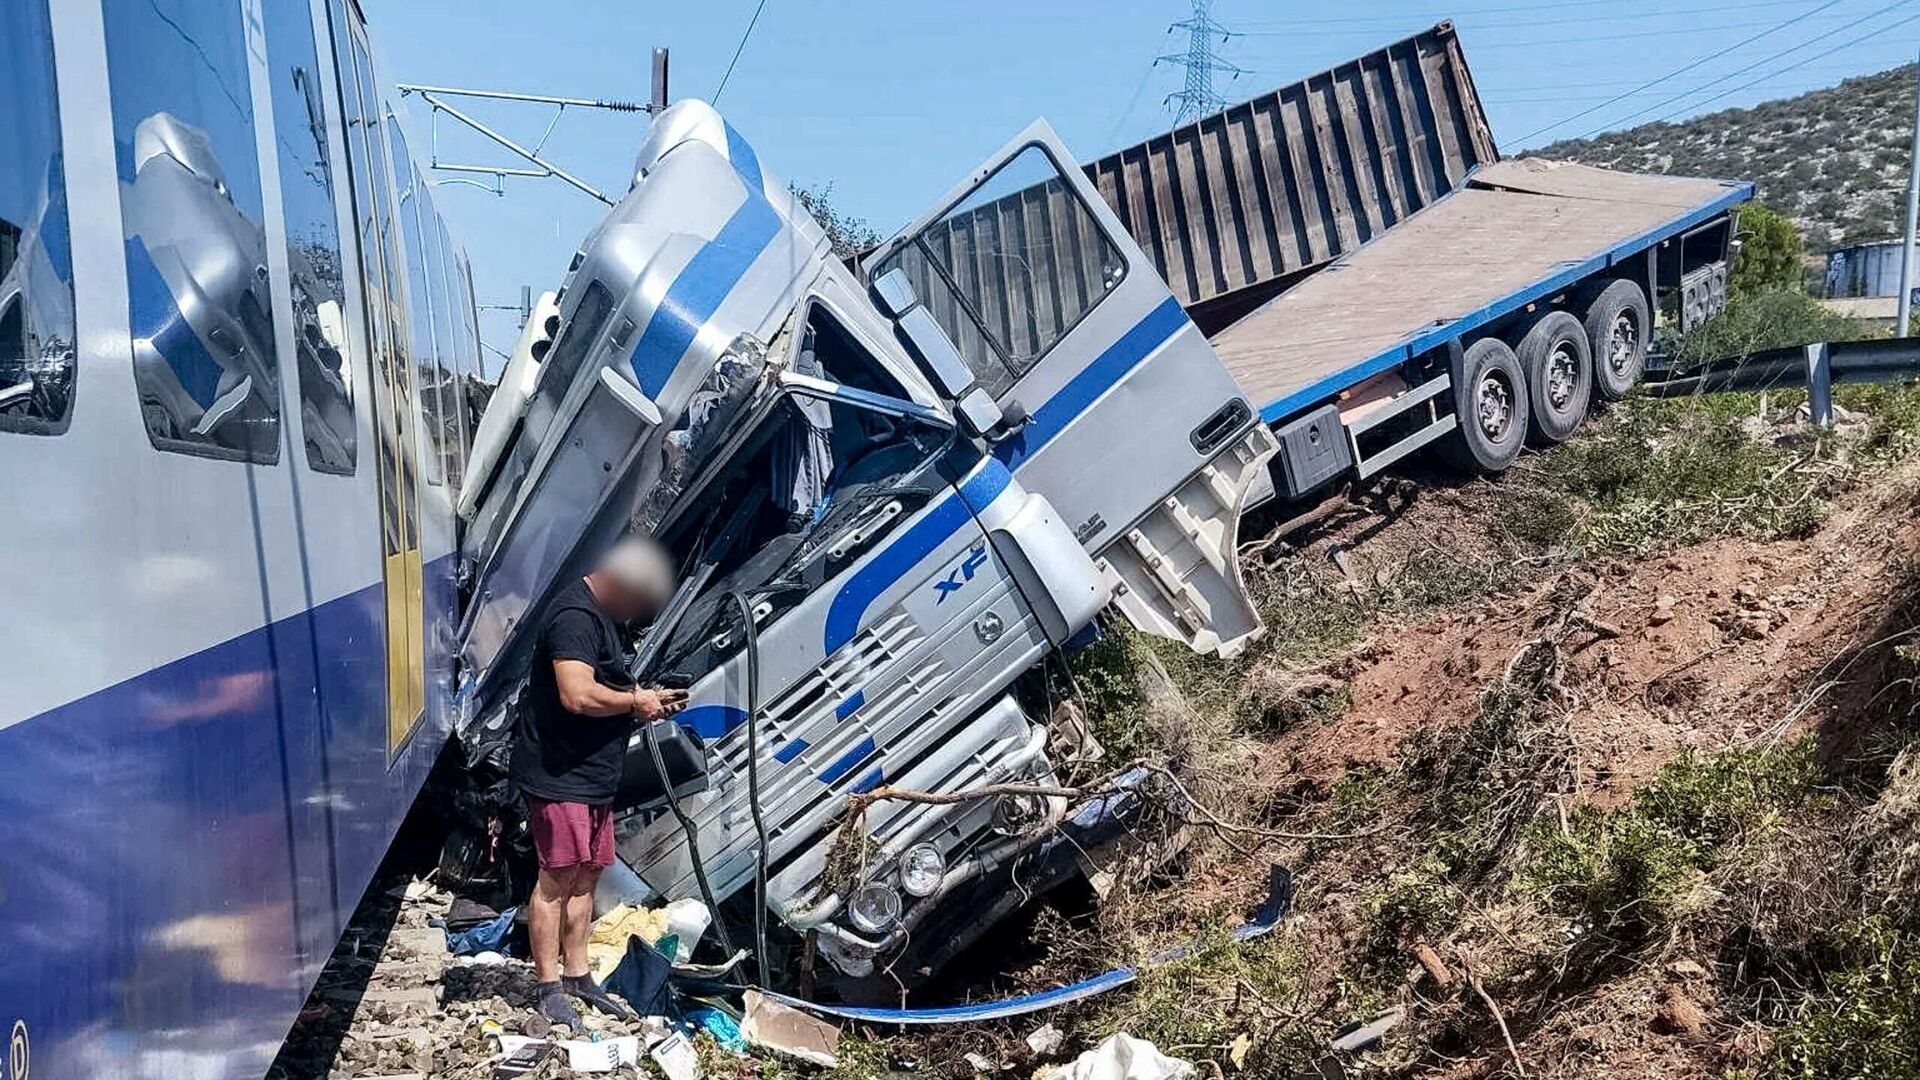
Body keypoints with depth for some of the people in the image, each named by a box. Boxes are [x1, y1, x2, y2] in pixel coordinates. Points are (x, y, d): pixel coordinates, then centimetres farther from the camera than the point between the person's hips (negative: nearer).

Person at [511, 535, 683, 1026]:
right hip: (559, 774, -10)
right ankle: (548, 988, 6)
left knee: (586, 875, 14)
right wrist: (635, 701, -15)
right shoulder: (575, 616, -20)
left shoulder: (610, 617, 13)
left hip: (594, 774, 10)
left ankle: (576, 974, 25)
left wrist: (649, 700, 7)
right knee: (558, 878, -3)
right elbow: (579, 695, -30)